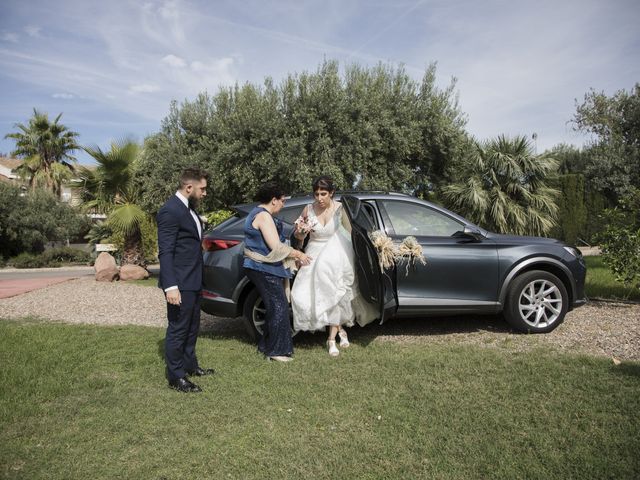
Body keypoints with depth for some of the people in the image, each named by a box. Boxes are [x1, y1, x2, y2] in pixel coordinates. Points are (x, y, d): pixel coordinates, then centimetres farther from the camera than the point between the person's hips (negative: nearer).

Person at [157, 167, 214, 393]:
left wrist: (197, 280, 17)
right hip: (180, 283, -10)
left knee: (192, 327, 20)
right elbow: (165, 252, -21)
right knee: (178, 329, 2)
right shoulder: (170, 211, -17)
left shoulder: (189, 208, 12)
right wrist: (170, 286, -25)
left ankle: (190, 365, 35)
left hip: (193, 281, 10)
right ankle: (176, 377, 14)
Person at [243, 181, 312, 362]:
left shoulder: (258, 213, 18)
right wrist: (298, 254, -8)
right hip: (264, 269, -11)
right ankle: (276, 350, 2)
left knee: (274, 307, 15)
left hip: (261, 268, 11)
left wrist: (293, 256, 17)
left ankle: (266, 345, 24)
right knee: (279, 307, -5)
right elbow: (276, 247, -21)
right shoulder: (264, 216, -15)